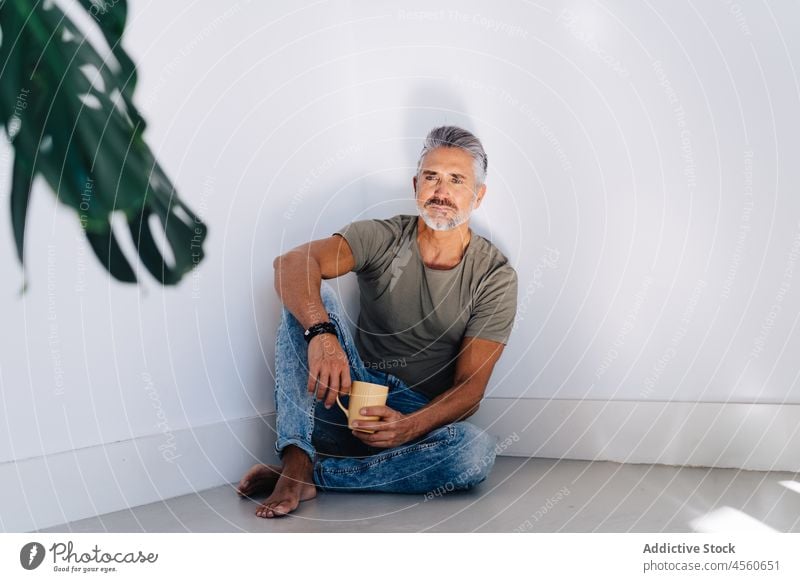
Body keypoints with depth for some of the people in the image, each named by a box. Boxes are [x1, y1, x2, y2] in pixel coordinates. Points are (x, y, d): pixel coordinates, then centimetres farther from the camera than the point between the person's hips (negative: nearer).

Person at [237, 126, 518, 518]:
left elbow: (470, 387, -12)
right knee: (308, 295, -21)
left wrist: (409, 427, -32)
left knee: (477, 453, -34)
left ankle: (311, 473, -25)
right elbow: (291, 264, -24)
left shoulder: (496, 277, -7)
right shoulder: (382, 238, -5)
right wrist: (321, 334, -44)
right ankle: (297, 460, -32)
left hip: (422, 416, 0)